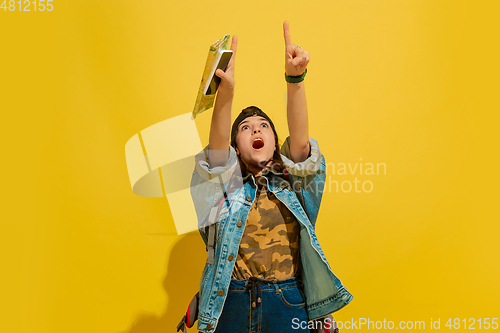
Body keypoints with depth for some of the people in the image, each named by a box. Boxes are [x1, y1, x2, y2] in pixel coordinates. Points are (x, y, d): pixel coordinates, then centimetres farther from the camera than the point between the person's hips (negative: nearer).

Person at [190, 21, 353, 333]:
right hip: (231, 304, 0)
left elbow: (300, 141, -14)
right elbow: (217, 146, -16)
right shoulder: (227, 187, 3)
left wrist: (295, 78, -28)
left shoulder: (292, 183, 4)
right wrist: (226, 88, -32)